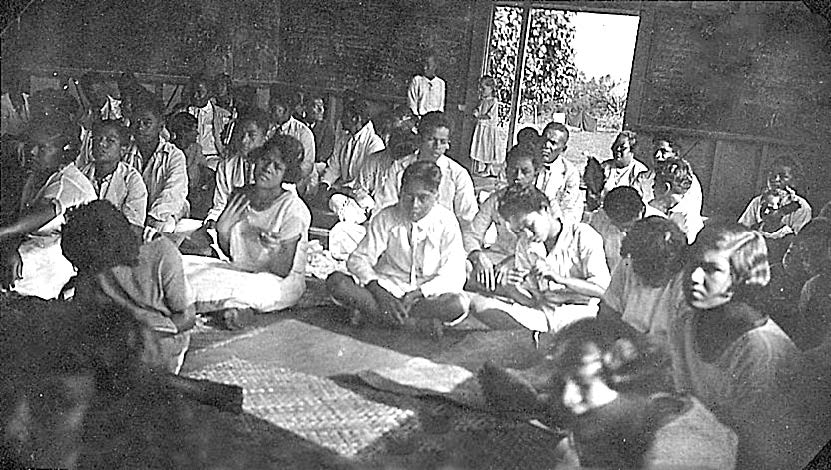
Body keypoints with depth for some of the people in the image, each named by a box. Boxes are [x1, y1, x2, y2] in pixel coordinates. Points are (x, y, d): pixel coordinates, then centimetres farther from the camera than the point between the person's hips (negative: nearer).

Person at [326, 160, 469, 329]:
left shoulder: (446, 222, -6)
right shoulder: (386, 218, -2)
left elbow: (454, 277, -12)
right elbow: (358, 259, -6)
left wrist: (417, 294, -27)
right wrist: (379, 292, -24)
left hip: (427, 295, -1)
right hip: (386, 288, 1)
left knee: (457, 304, -35)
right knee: (336, 281, -23)